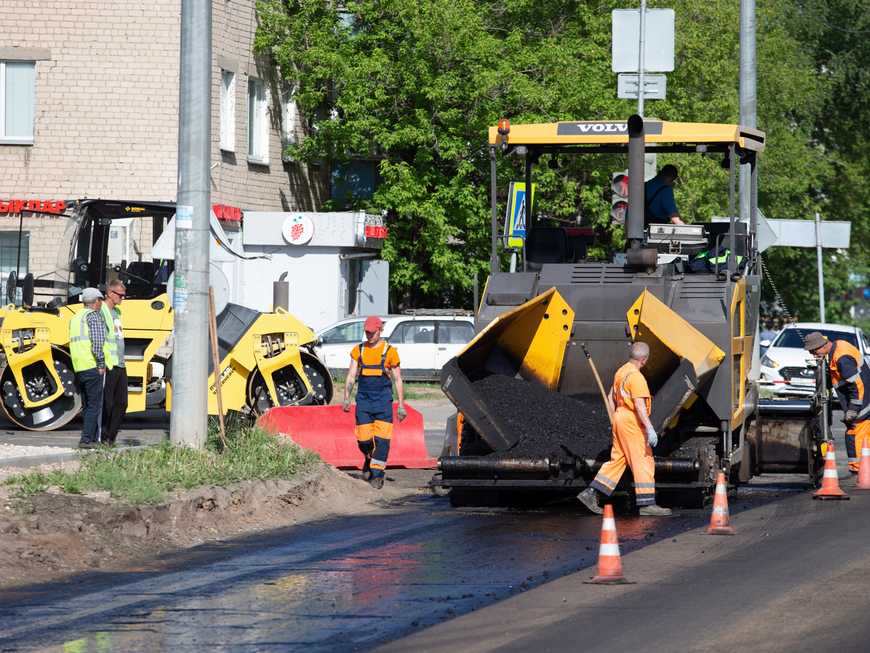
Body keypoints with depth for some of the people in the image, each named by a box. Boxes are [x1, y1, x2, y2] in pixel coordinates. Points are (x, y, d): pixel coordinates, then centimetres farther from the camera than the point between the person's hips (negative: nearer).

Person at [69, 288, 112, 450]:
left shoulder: (75, 318, 21)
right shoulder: (94, 316, -7)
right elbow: (97, 343, -17)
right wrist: (101, 365, -11)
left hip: (79, 368, 9)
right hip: (92, 367, -9)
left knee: (87, 405, 13)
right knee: (94, 405, -7)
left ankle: (93, 438, 15)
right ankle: (86, 440, -12)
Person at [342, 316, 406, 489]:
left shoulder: (390, 352, 2)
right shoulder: (358, 351, 10)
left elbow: (398, 380, 6)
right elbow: (351, 376, 10)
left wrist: (401, 405, 2)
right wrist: (346, 397, -4)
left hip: (383, 399, -2)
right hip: (363, 399, 2)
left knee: (381, 439, -12)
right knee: (363, 439, -1)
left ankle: (377, 473, -7)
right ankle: (370, 458, 30)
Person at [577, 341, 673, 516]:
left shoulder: (621, 372, 13)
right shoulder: (635, 377, -17)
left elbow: (611, 396, 23)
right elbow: (639, 404, -26)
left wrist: (615, 418, 29)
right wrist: (650, 428, -29)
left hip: (620, 419, 9)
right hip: (632, 422, -9)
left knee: (617, 461, 12)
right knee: (643, 462, -5)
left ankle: (590, 494, 8)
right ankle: (647, 504, -5)